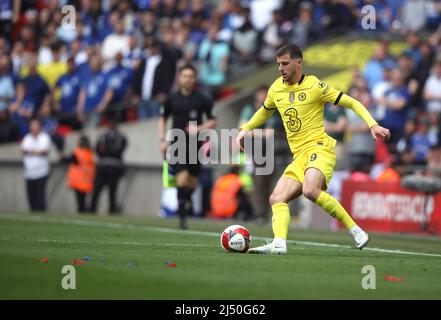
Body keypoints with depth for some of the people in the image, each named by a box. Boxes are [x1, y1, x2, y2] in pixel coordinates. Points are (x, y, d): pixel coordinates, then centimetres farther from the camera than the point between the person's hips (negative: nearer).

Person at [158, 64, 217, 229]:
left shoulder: (202, 99, 0)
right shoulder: (172, 99, 3)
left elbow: (213, 121, 7)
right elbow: (162, 119, 16)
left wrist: (199, 128, -11)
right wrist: (162, 140, 6)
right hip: (177, 143, -1)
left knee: (192, 182, 7)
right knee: (182, 178, -17)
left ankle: (186, 202, 37)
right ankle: (182, 215, -10)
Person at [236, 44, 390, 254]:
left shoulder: (314, 86, -5)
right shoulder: (276, 89, 13)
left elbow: (352, 103, -3)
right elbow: (264, 112, 35)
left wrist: (373, 125, -15)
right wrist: (245, 129, 22)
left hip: (319, 148, -7)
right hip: (299, 156, 7)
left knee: (310, 190, -32)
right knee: (277, 199, -12)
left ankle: (355, 230, -22)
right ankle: (279, 243, -28)